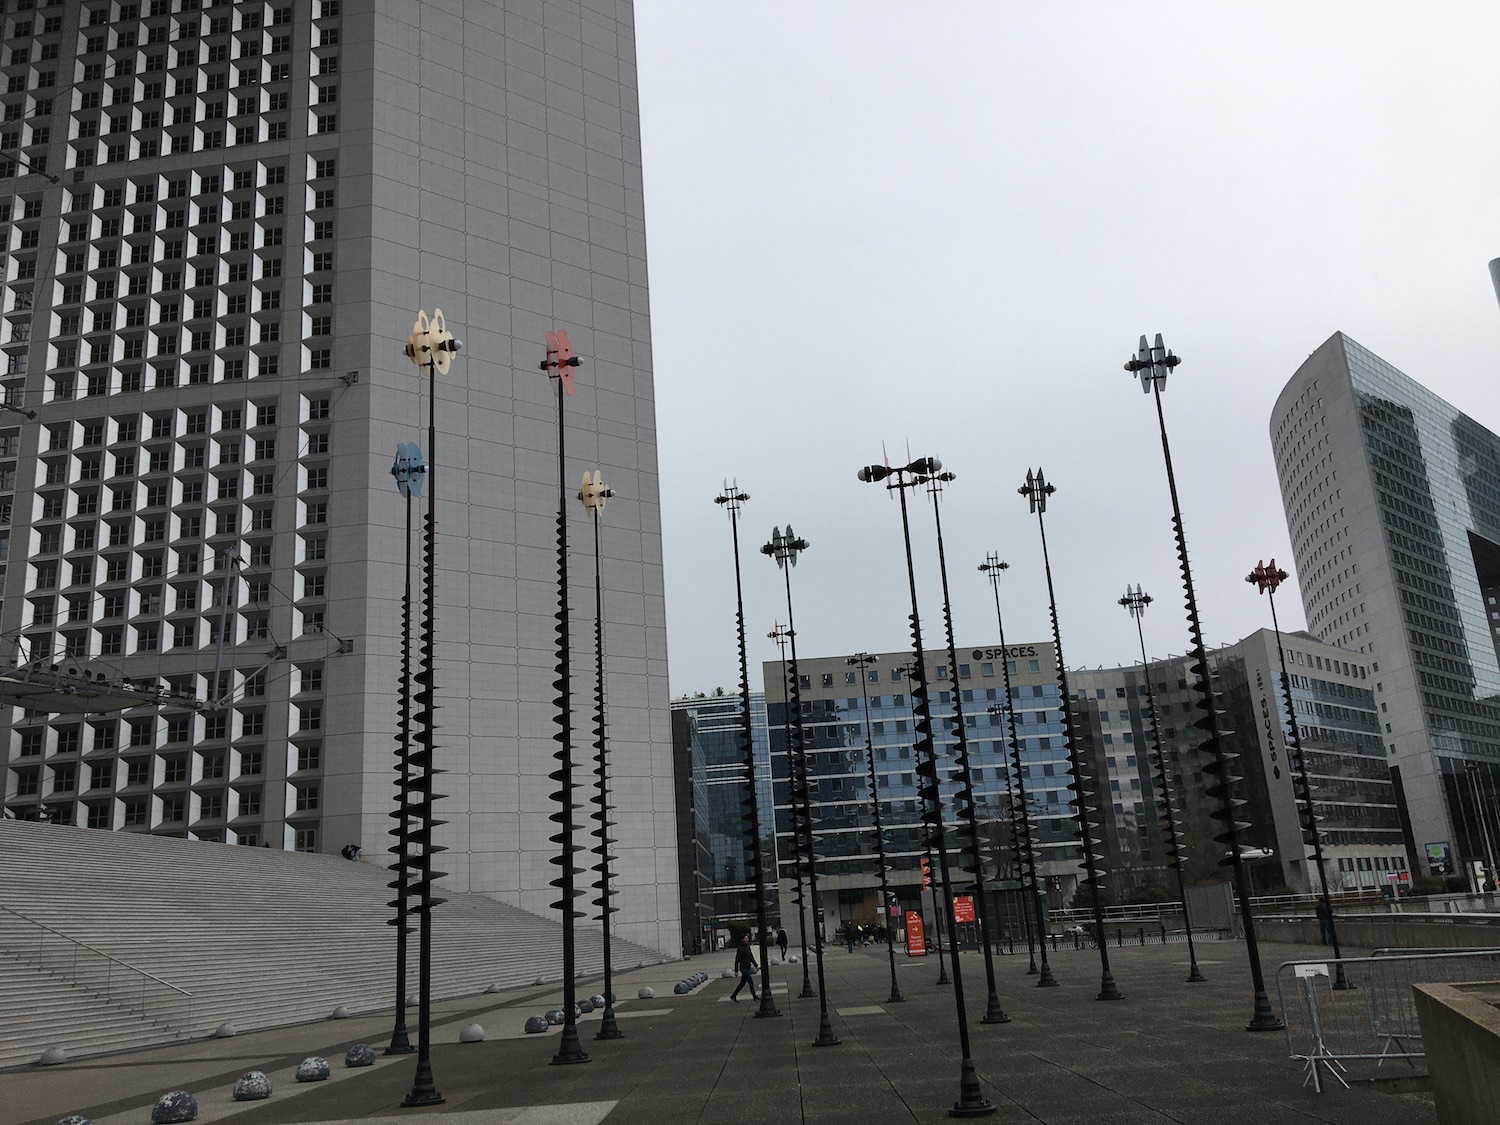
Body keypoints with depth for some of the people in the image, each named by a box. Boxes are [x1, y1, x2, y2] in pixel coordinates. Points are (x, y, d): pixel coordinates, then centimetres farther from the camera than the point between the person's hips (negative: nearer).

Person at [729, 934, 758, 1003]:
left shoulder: (748, 947, 9)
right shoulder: (740, 949, -15)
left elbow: (751, 957, 17)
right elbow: (737, 960, -13)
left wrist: (756, 965, 14)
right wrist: (736, 971, -12)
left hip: (748, 968, 8)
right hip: (743, 968, -8)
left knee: (743, 983, 14)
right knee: (751, 981, -6)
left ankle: (733, 996, 23)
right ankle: (754, 996, 3)